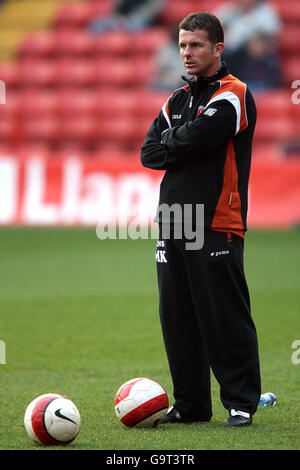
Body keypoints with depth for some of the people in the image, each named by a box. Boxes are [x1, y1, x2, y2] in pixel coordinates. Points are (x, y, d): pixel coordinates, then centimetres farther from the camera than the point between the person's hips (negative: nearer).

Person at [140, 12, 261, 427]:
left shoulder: (233, 95, -3)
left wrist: (171, 140, 1)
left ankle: (241, 402, 0)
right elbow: (149, 153, 11)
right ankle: (190, 404, 15)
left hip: (217, 225, -7)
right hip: (173, 223, 7)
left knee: (225, 316, -7)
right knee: (177, 318, 7)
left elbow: (198, 136, -19)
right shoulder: (177, 100, 20)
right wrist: (183, 148, -6)